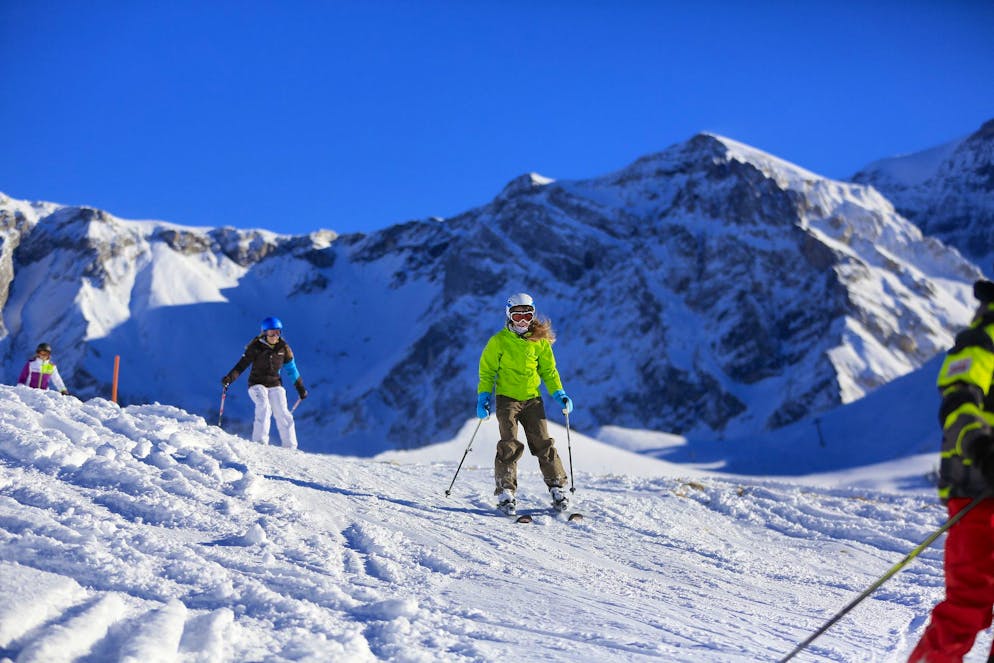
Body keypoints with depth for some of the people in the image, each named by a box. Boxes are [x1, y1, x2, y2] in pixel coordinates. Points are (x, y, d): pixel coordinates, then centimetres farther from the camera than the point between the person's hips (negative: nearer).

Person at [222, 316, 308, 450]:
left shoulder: (283, 348, 2)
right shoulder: (256, 346, -7)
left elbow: (291, 369, 11)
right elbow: (242, 364, -9)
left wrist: (300, 387, 11)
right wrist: (229, 378, -22)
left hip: (275, 385, 3)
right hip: (257, 384, -2)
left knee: (283, 414, -10)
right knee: (264, 407, -28)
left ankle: (290, 447, -2)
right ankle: (260, 442, -28)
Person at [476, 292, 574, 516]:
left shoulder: (540, 342, 5)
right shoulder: (499, 341, -1)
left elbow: (548, 371, 13)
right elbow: (487, 371, 4)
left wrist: (559, 393, 2)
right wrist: (484, 396, -6)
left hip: (532, 399, 2)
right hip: (507, 399, -2)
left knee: (543, 443, -2)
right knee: (509, 445, -9)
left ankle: (557, 487, 6)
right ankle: (505, 492, -4)